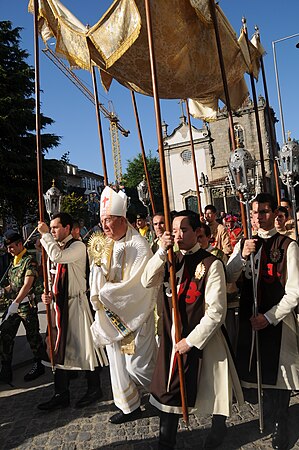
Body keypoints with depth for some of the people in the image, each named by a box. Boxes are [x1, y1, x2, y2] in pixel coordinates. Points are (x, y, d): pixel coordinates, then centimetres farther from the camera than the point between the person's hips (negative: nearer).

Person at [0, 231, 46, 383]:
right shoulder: (13, 262, 14)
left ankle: (39, 365, 20)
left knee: (33, 336, 4)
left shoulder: (29, 261, -11)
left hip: (26, 304, -8)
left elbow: (27, 285, -20)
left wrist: (16, 303, -25)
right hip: (13, 304, 8)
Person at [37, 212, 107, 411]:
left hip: (76, 302, -8)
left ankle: (94, 389, 21)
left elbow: (58, 257, -28)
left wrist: (45, 235, -16)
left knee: (84, 345, 2)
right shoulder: (55, 247, 14)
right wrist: (48, 294, 3)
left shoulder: (78, 246, -10)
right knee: (60, 348, 12)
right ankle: (61, 394, 24)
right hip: (59, 303, 8)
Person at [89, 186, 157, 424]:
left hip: (135, 316, -7)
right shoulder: (103, 245, 4)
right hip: (111, 316, 7)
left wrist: (105, 293, -16)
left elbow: (136, 284, -21)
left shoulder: (138, 245, -16)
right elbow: (97, 280, 9)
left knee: (138, 364, 1)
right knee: (118, 362, 15)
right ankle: (130, 407, 33)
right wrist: (98, 296, -11)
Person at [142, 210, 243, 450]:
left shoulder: (211, 264, -17)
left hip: (202, 338, -5)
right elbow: (147, 282, -10)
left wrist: (191, 340, -15)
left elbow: (216, 311, -19)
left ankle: (218, 427, 44)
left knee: (211, 388, 15)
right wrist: (162, 251, -20)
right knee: (169, 388, 15)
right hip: (172, 336, 5)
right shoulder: (171, 258, 1)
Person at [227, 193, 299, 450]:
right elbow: (227, 278, -2)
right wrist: (243, 256, -17)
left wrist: (269, 317, -14)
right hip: (250, 317, 4)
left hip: (277, 318, -4)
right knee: (256, 368, 12)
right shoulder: (245, 243, 6)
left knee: (277, 369, 5)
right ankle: (271, 414, 35)